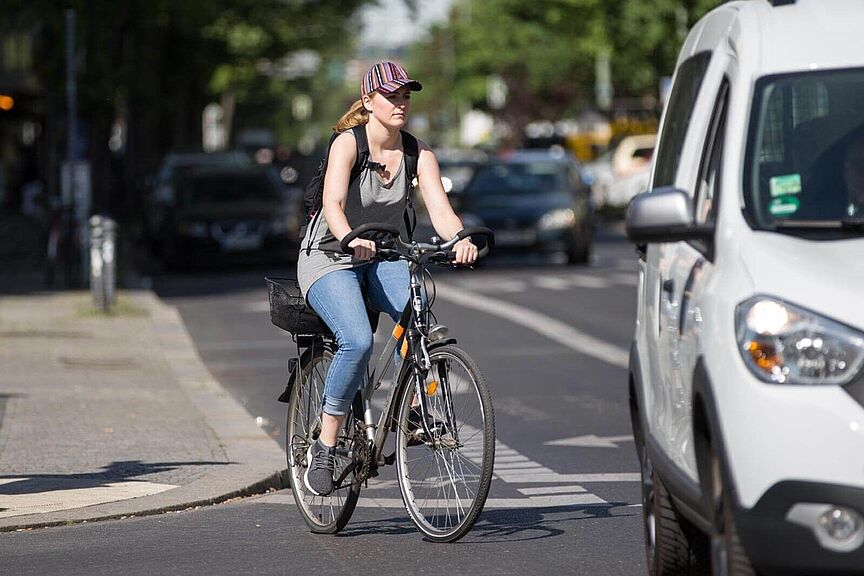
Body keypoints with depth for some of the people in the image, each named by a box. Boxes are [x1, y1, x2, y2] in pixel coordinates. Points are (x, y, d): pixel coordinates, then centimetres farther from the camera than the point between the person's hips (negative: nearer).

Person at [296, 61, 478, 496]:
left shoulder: (418, 152, -5)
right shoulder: (348, 143, -17)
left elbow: (439, 208, -17)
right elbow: (332, 203, -32)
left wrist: (461, 240, -39)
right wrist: (350, 239, -53)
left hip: (384, 259, 4)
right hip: (330, 259, -4)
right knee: (357, 340, -29)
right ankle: (324, 448, -18)